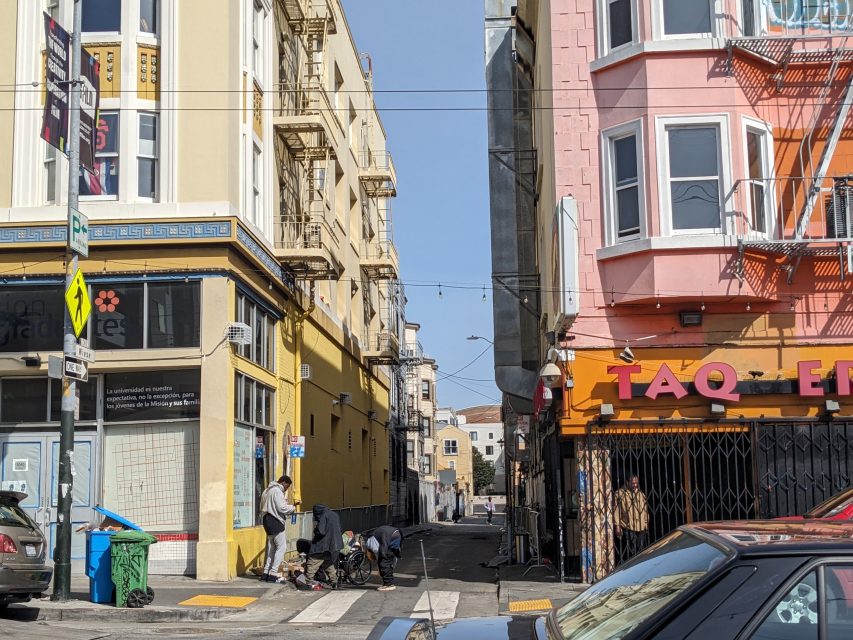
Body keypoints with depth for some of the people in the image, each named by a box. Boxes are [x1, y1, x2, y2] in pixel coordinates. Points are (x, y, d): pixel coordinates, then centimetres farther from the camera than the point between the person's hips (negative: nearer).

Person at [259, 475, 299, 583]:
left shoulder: (267, 491, 19)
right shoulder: (277, 491, -13)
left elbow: (263, 507, 21)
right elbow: (282, 508, -19)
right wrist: (293, 507, -5)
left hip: (267, 520, 10)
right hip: (275, 522, -10)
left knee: (271, 547, 14)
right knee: (281, 546, -6)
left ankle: (266, 573, 14)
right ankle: (273, 574, -10)